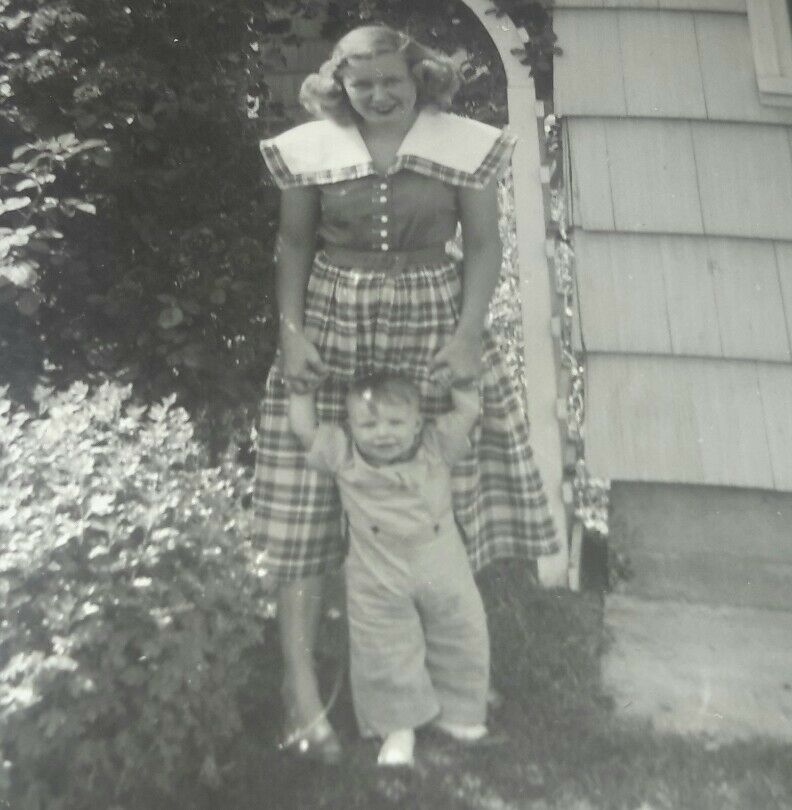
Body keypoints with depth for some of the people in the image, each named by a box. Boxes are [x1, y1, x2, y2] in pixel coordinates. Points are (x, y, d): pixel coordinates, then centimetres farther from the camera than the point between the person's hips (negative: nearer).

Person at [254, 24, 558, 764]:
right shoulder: (311, 149, 1)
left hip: (432, 330, 0)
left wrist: (468, 331, -11)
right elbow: (294, 245, 7)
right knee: (307, 498, -3)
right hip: (330, 332, 1)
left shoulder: (463, 146, -1)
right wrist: (291, 330, -4)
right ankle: (300, 684, 7)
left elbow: (483, 244, 1)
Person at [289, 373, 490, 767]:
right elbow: (303, 428, -8)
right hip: (379, 583, -2)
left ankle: (454, 712, 36)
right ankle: (398, 726, 24)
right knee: (385, 653, 4)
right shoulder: (344, 455, -6)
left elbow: (468, 410, -3)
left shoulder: (436, 445, -3)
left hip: (444, 571, 2)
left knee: (459, 639, 14)